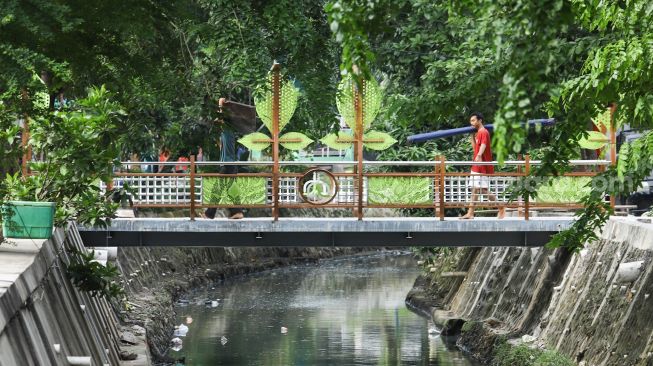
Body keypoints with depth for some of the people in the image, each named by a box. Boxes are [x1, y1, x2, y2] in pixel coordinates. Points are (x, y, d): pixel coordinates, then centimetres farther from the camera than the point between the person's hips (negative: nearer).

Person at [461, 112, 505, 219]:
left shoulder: (484, 132, -12)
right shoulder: (478, 133, 17)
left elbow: (483, 145, -30)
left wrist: (479, 155, -48)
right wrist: (472, 135, 15)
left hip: (483, 166, -10)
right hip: (477, 166, 10)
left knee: (484, 190, -11)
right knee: (474, 189, 8)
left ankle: (501, 207, -1)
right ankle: (470, 213, 9)